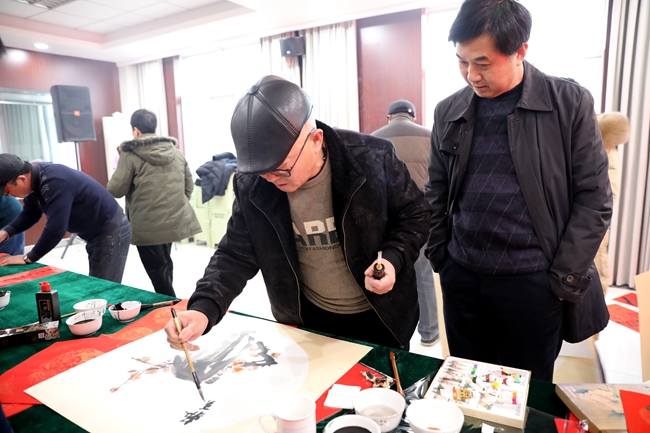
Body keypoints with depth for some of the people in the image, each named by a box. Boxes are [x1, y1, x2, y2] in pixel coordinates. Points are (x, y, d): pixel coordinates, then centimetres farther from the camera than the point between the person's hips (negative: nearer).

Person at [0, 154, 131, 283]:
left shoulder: (54, 182, -29)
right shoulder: (34, 178, 1)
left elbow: (55, 228, -29)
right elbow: (29, 214, 12)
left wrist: (29, 258, -18)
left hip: (111, 232, -10)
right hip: (96, 233, 10)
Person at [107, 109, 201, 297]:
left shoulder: (130, 154, -10)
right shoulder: (176, 151, 6)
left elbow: (116, 190, -8)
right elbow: (189, 185, 10)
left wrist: (118, 174, 12)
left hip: (148, 226, -6)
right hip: (175, 221, 6)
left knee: (156, 270, 7)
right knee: (164, 264, 23)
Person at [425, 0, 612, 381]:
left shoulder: (571, 103, -6)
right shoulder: (449, 111, 4)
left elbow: (594, 199, -5)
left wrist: (565, 279, -8)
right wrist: (438, 257, 5)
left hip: (533, 283, -3)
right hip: (461, 279, 3)